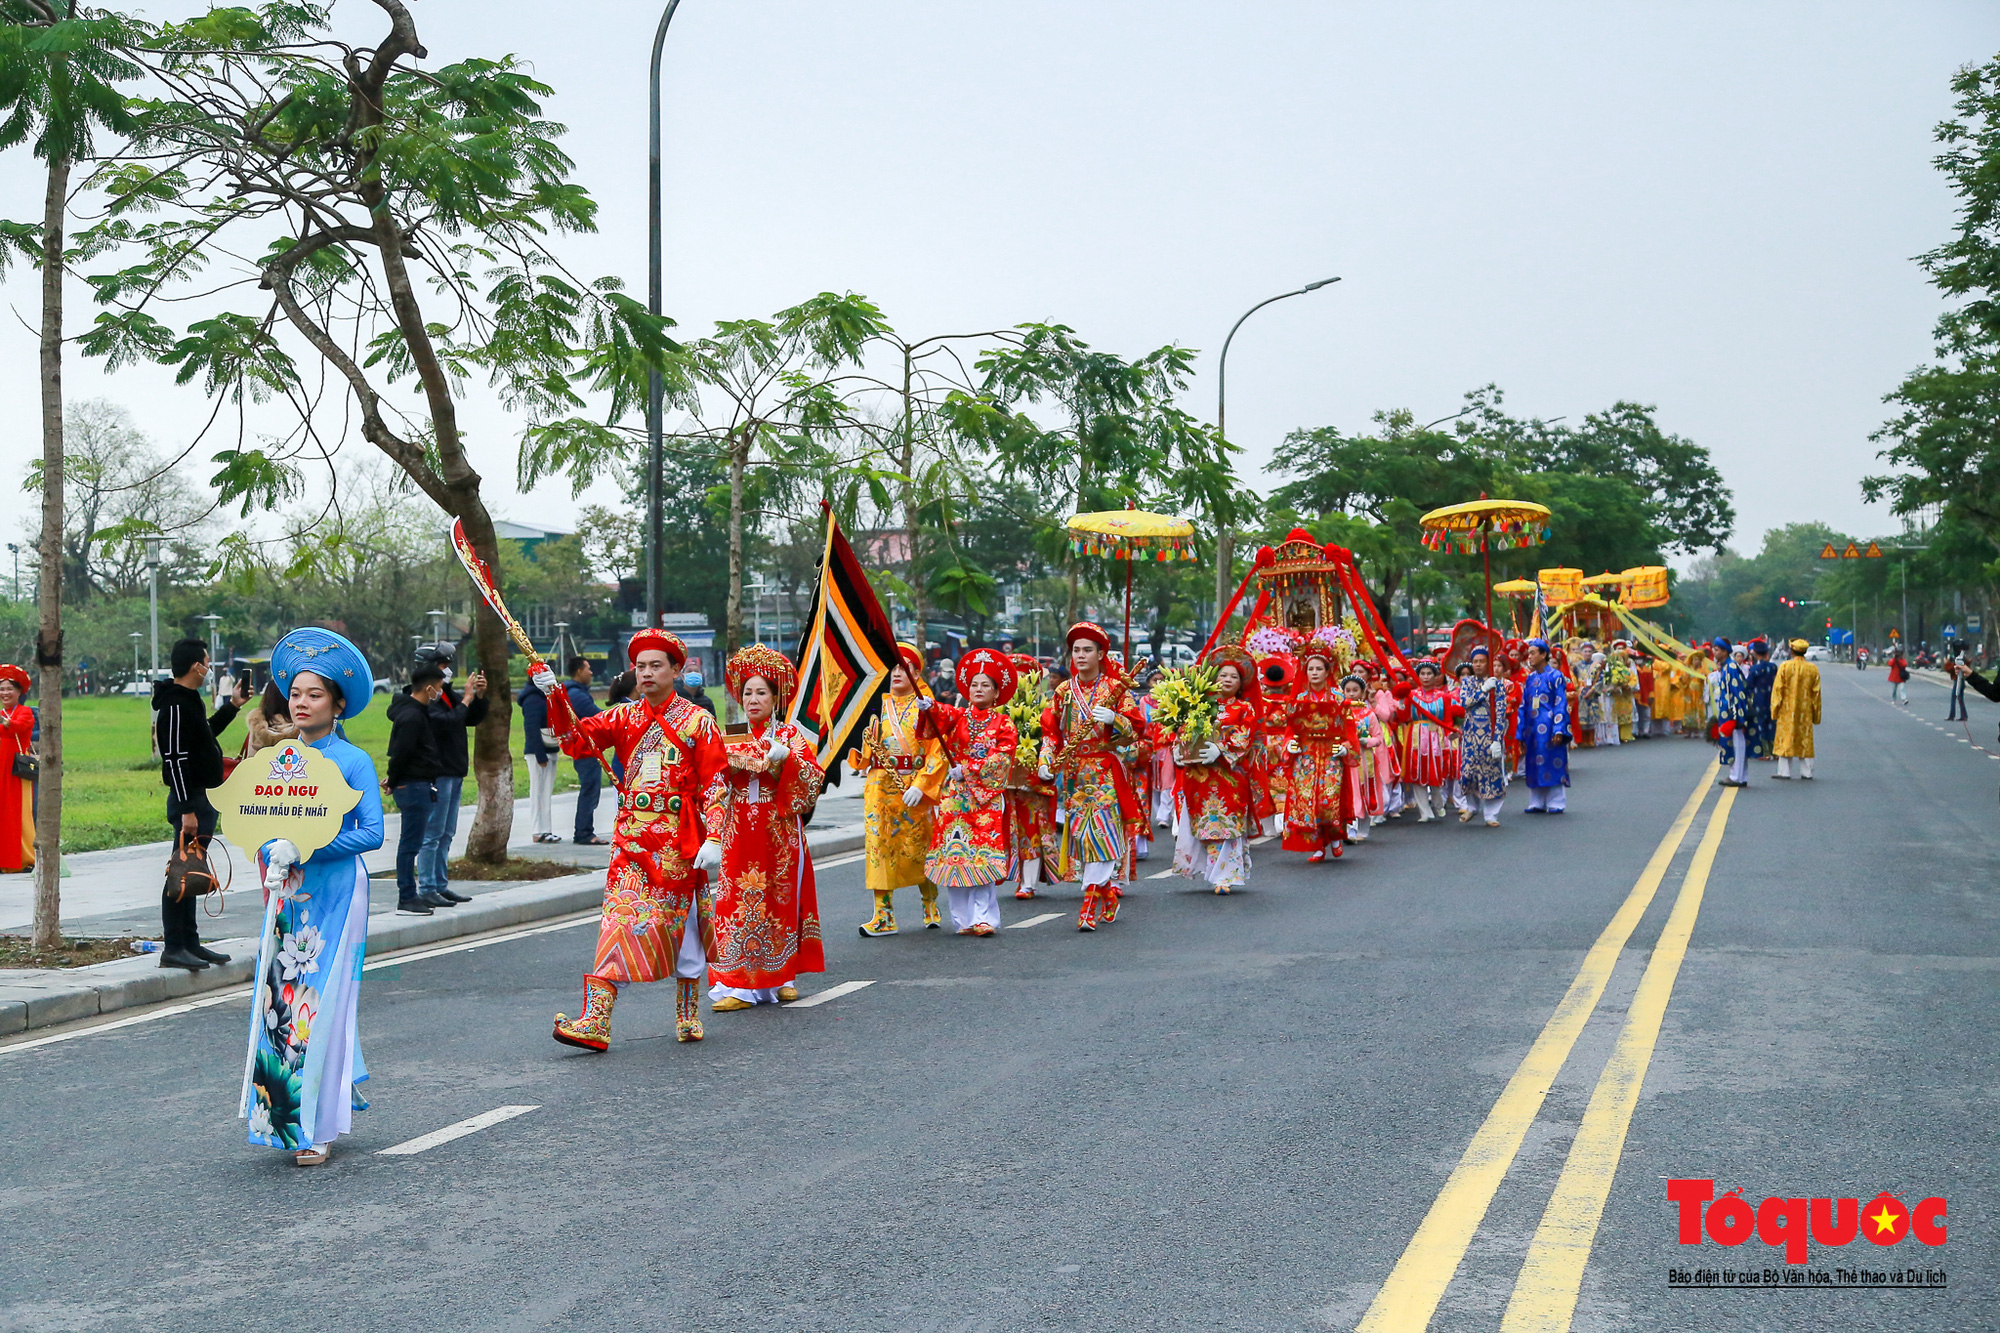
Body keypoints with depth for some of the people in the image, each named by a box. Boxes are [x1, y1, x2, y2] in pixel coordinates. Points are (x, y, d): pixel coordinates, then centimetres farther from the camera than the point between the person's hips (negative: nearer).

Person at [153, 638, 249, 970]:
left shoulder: (190, 701, 15)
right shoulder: (175, 706, -18)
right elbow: (175, 760, -22)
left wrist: (232, 706, 28)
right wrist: (187, 810, -24)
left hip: (202, 800, 11)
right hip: (190, 801, -11)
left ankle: (189, 942, 21)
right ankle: (173, 948, -5)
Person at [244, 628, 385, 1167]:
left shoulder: (353, 761, -4)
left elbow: (371, 833, -10)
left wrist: (305, 849, -18)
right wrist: (272, 859, -9)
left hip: (335, 893, -4)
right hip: (287, 895, 5)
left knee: (323, 1001, -5)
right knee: (276, 999, 1)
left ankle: (318, 1128, 1)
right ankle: (282, 1115, 18)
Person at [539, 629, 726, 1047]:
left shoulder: (697, 722, -1)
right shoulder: (623, 717, 9)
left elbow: (714, 784, -4)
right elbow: (576, 741, -1)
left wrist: (713, 840, -12)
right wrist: (554, 696, -14)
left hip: (680, 841, -2)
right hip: (631, 838, 2)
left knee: (681, 924, 8)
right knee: (618, 919, -6)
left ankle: (688, 1015, 24)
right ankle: (595, 1021, -11)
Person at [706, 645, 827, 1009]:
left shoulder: (790, 735, 3)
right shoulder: (731, 740, 10)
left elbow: (815, 777, -8)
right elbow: (717, 790, 9)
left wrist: (787, 759, -23)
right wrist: (714, 833, -4)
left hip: (780, 829, -2)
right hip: (740, 832, 2)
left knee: (781, 898, 3)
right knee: (739, 900, -4)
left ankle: (780, 976, 15)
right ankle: (739, 984, -2)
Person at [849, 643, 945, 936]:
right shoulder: (878, 706, 8)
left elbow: (937, 753, -7)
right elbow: (866, 749, 12)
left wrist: (920, 786, -17)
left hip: (914, 787, -3)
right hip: (880, 787, 3)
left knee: (918, 848, 6)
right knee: (879, 845, -3)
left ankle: (931, 907, 26)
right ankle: (883, 915, -1)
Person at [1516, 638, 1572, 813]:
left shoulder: (1555, 676, -4)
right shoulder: (1530, 678, 12)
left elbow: (1561, 705, -8)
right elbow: (1523, 707, 14)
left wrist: (1558, 731, -16)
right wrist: (1520, 734, 11)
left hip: (1549, 729, -6)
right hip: (1532, 729, 6)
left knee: (1553, 764, -2)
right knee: (1534, 766, 7)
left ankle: (1556, 803, 4)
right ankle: (1537, 803, 14)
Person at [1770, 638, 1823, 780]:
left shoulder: (1785, 666, -8)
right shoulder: (1813, 669, 1)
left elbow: (1777, 689, -7)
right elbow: (1816, 693, 4)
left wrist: (1774, 710, -1)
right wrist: (1816, 715, 11)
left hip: (1787, 710, -2)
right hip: (1805, 711, 2)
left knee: (1785, 739, 3)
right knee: (1805, 740, 8)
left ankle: (1784, 771, 2)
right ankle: (1807, 772, 9)